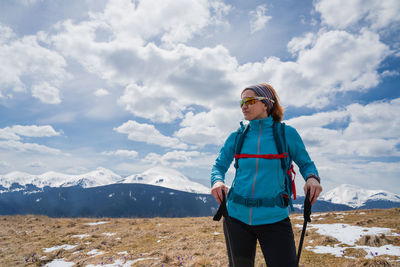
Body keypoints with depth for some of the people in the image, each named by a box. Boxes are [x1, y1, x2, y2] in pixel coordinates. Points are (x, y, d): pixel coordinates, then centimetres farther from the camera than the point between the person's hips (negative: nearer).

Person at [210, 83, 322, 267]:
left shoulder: (286, 133, -2)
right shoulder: (236, 137, 3)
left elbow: (305, 163, 8)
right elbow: (219, 166, 10)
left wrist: (312, 178, -14)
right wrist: (217, 181, -13)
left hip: (273, 218, -2)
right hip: (236, 215, 3)